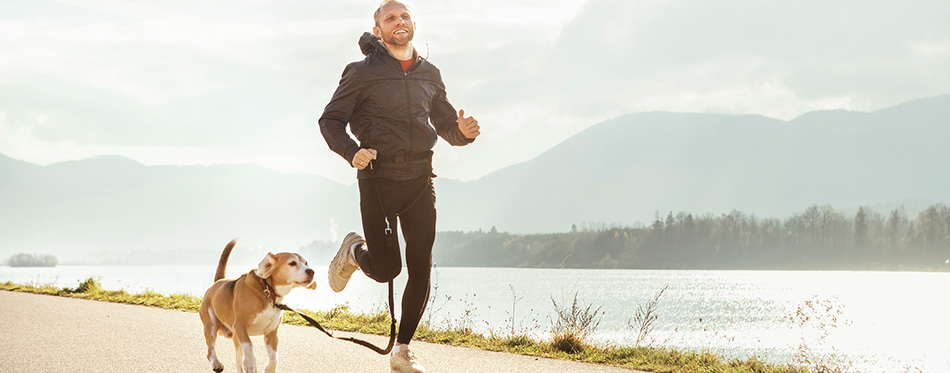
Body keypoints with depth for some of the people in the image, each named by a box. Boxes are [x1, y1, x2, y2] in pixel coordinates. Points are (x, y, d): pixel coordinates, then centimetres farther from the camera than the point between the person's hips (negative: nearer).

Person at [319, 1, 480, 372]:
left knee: (421, 269, -2)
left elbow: (445, 123, 21)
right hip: (377, 178, -4)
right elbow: (330, 121, -1)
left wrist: (463, 131, -3)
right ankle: (354, 251, 28)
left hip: (420, 178, 4)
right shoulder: (363, 72, -2)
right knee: (385, 269, -8)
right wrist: (352, 151, -20)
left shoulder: (429, 74, 12)